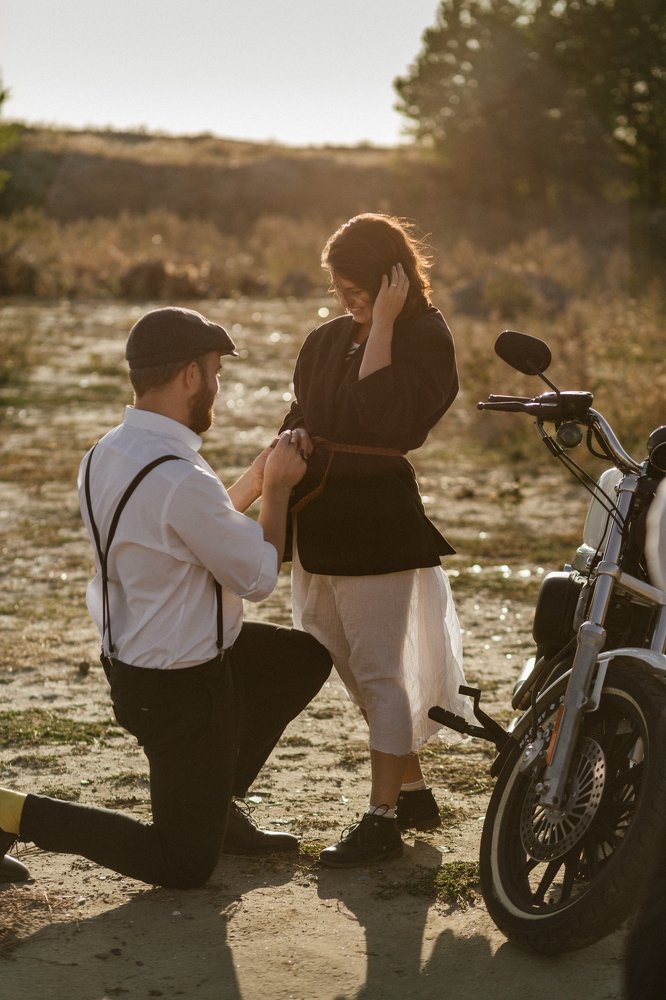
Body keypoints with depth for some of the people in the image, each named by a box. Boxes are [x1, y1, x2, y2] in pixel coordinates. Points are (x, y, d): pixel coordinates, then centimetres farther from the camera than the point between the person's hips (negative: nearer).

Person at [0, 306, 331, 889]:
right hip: (181, 688, -9)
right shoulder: (181, 481, -30)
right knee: (185, 867, 4)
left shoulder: (105, 457, -1)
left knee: (306, 659, 23)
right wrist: (278, 487, -3)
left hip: (130, 659, 9)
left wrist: (255, 479, 9)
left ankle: (216, 807, 28)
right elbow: (258, 577, -16)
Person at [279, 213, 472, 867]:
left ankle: (383, 818, -6)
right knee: (358, 672, 15)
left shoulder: (424, 340, -8)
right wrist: (294, 444, 0)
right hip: (322, 525, 8)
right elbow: (302, 415, 22)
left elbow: (384, 420, -22)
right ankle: (412, 792, 27)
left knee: (378, 672, -8)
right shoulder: (327, 341, 14)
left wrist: (381, 324, -20)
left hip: (380, 524, -8)